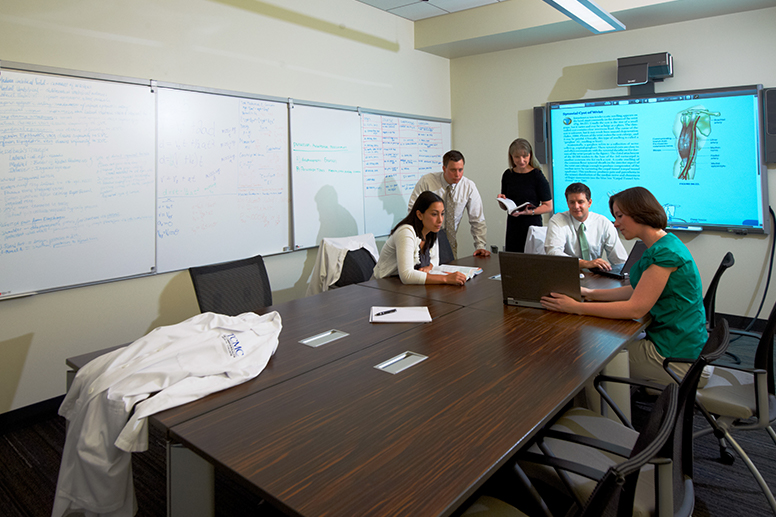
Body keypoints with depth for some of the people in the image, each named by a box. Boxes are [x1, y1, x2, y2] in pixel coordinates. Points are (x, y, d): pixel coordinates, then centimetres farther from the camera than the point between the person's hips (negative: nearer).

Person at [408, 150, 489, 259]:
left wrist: (480, 246, -12)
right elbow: (413, 209, -8)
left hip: (449, 241, 2)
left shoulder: (469, 187, -6)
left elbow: (477, 220, -2)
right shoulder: (426, 181, -11)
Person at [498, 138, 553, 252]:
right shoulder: (508, 175, 7)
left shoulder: (537, 176, -6)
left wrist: (530, 212, -20)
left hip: (532, 226, -4)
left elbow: (548, 206, -6)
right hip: (513, 227, 4)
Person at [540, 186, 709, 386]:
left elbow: (636, 308, -25)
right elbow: (636, 290, 13)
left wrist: (576, 307, -22)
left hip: (678, 358, -9)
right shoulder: (660, 246, 10)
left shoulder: (666, 252, -23)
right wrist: (590, 294, 4)